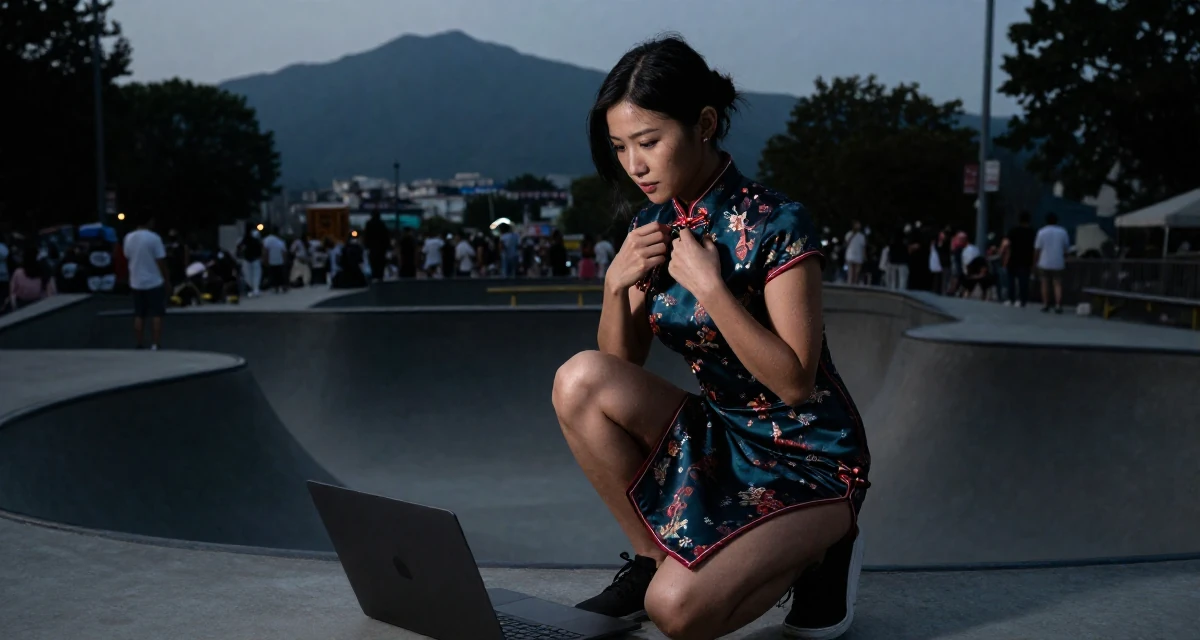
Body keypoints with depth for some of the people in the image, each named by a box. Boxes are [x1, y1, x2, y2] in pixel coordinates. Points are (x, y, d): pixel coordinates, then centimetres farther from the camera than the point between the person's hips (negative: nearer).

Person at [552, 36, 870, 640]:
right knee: (579, 380, -18)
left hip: (807, 460, -6)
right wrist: (617, 285, -17)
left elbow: (794, 383, -22)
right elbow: (619, 367, 2)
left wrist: (710, 287, -27)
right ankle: (651, 558, -2)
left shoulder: (775, 225, -19)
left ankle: (810, 555, 6)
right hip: (721, 435, 6)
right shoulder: (653, 226, 0)